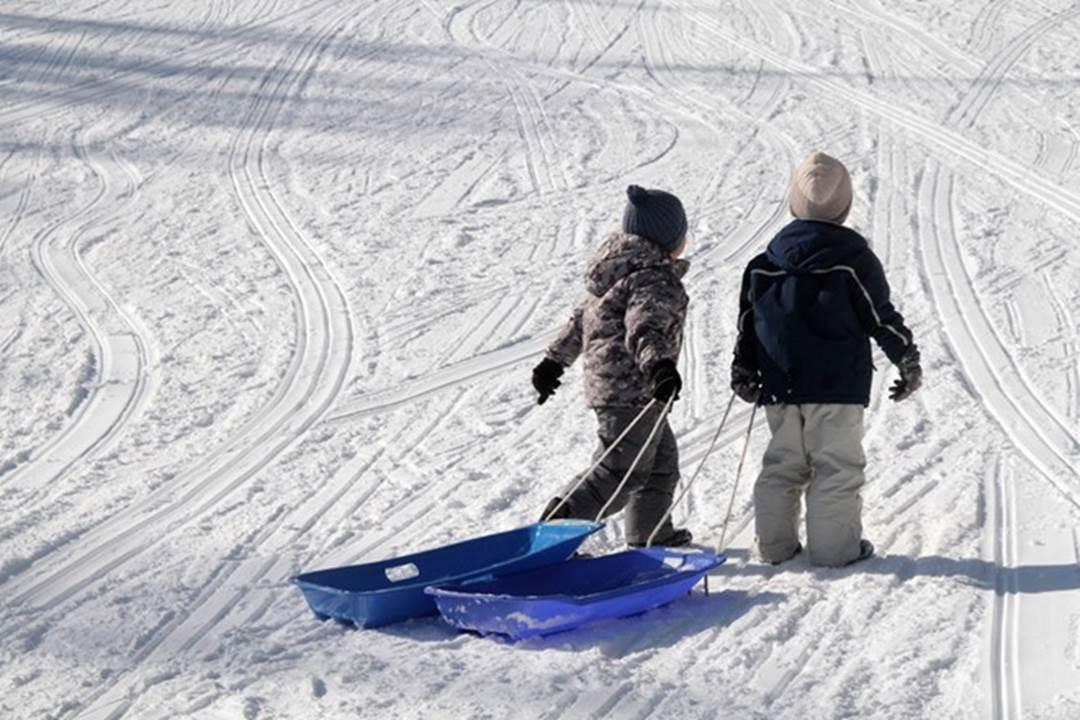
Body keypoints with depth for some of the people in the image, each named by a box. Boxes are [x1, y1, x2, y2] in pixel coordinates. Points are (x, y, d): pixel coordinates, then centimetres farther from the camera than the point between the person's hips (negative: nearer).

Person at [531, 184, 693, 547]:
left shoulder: (622, 270, 16)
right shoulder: (656, 280, -16)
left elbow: (582, 319, 22)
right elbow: (645, 328, -33)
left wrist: (555, 360, 30)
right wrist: (659, 366, -49)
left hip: (605, 382, 11)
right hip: (632, 391, -11)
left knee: (662, 460, 24)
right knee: (622, 473, -9)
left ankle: (649, 531, 36)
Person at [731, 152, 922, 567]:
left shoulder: (767, 260, 5)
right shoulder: (852, 257, -9)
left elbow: (748, 319, 11)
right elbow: (881, 317, -6)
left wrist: (744, 372, 22)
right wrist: (908, 361, 6)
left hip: (780, 385, 5)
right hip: (837, 384, -5)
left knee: (782, 463, 13)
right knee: (837, 465, 1)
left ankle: (775, 544, 14)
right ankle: (835, 546, 1)